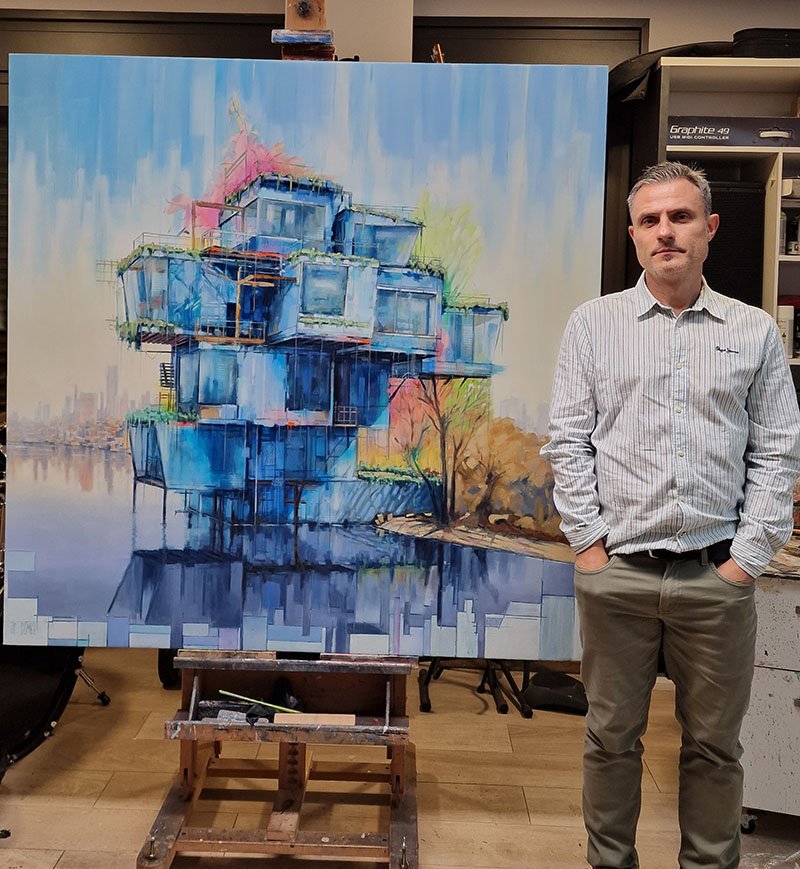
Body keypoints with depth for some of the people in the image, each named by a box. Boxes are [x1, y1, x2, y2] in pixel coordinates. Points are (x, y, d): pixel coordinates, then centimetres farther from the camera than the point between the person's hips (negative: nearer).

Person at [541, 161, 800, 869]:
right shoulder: (594, 324, 4)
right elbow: (568, 440, 1)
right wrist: (589, 541, -5)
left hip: (718, 574, 1)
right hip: (616, 571, 0)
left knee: (715, 744, 13)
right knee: (613, 736, 12)